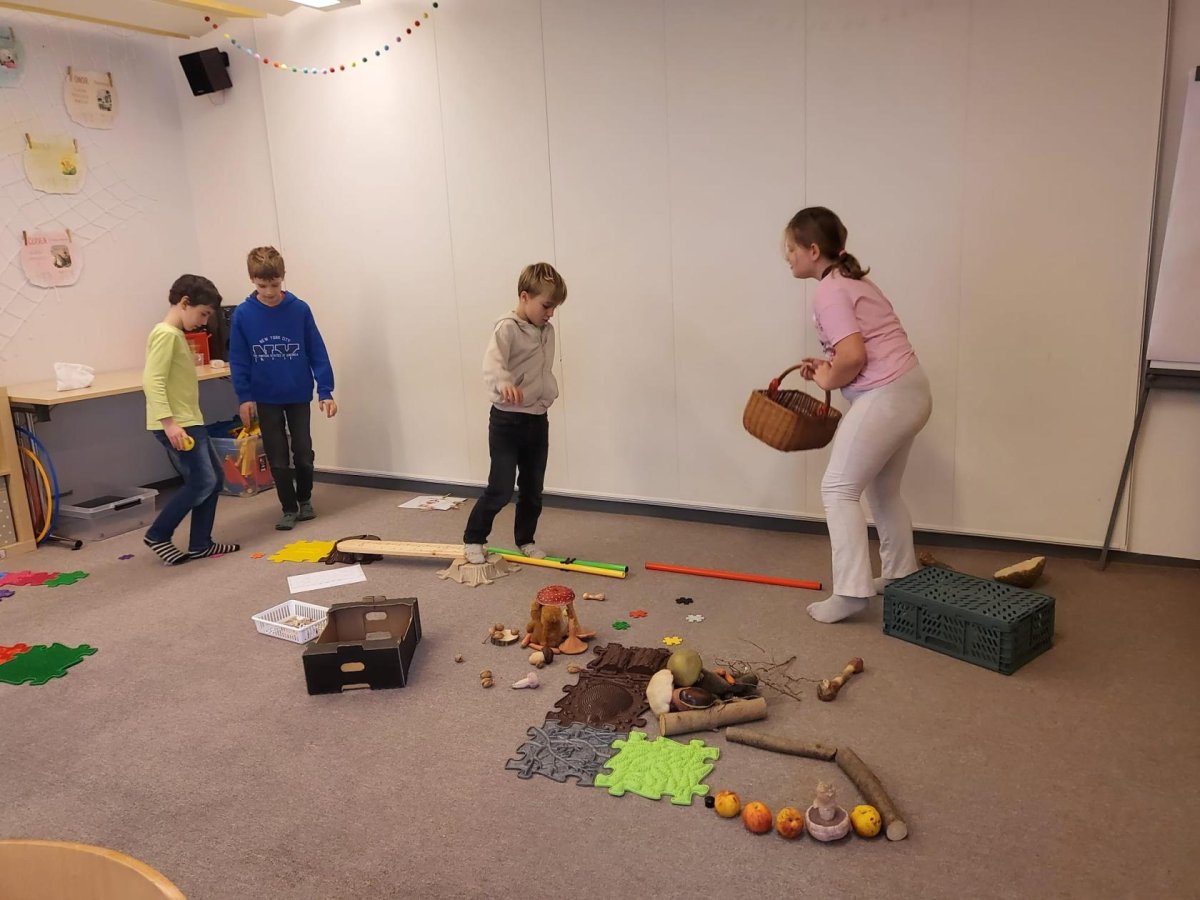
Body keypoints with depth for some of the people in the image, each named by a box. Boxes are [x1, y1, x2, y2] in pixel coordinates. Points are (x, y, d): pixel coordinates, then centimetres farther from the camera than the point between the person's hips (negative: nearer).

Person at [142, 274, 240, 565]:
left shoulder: (176, 335, 17)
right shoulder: (166, 334, -14)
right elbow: (153, 381, -22)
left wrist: (182, 421, 21)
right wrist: (168, 422, -27)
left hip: (190, 421, 10)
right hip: (176, 424, -10)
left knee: (214, 478, 11)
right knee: (202, 483, -9)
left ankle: (200, 544, 17)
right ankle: (158, 535, 6)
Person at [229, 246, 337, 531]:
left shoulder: (299, 309, -9)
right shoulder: (243, 314, -7)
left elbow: (317, 351, -5)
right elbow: (238, 359, -2)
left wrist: (325, 391, -7)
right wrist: (244, 396, -5)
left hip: (299, 395, 0)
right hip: (265, 398, 0)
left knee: (303, 453, 8)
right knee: (278, 458, 6)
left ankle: (305, 499, 30)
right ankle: (289, 508, 19)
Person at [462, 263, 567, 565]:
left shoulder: (548, 331, 8)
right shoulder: (507, 328, -16)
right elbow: (492, 363, -34)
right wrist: (504, 383, -54)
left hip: (538, 420, 7)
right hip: (507, 420, -7)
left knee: (533, 489, 14)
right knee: (501, 489, -5)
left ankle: (525, 540, 30)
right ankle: (473, 540, 15)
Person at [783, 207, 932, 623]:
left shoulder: (828, 292, -13)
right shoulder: (852, 280, 17)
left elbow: (854, 357, -24)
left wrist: (827, 381, -6)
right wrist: (828, 366, 9)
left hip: (886, 397, -10)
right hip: (910, 390, 10)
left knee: (839, 488, -3)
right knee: (883, 490, 21)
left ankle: (851, 591, -4)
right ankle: (902, 575, 33)